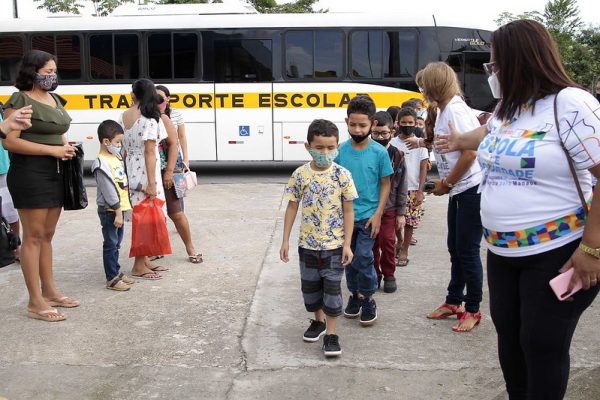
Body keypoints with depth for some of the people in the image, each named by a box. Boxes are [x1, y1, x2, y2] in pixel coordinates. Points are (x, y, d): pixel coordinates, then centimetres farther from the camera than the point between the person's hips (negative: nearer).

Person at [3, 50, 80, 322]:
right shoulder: (20, 100, -9)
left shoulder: (55, 99, 15)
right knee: (33, 236, -4)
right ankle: (35, 302, 3)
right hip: (30, 173, -8)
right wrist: (53, 150, -19)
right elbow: (10, 141, -17)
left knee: (47, 235, 14)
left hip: (55, 172, 8)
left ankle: (49, 291, 25)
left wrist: (66, 146, 5)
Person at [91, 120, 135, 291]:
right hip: (109, 211, -9)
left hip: (119, 209, 9)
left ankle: (116, 271, 29)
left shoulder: (116, 157, 12)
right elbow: (109, 190, -20)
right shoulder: (102, 163, -17)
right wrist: (118, 212, -20)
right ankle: (112, 278, 5)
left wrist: (125, 207, 18)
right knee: (110, 244, -2)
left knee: (116, 243, 18)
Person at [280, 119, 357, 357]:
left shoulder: (342, 175, -9)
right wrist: (285, 240, 2)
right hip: (307, 244, 3)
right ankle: (318, 320, 38)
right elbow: (292, 207, 3)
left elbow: (348, 211, -5)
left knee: (332, 287, 2)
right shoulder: (300, 175, -5)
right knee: (310, 286, 15)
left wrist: (347, 244, -8)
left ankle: (331, 333, 15)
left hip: (334, 244, -2)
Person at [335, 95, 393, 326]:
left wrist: (378, 214, -8)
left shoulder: (379, 152, -9)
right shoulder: (341, 150, -3)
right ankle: (355, 294, 31)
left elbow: (385, 184, -2)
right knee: (350, 258, 13)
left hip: (368, 216, -3)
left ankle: (368, 299, 17)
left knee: (363, 258, -3)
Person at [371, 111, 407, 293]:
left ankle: (389, 275, 21)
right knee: (372, 242, 9)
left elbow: (402, 187, 0)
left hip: (389, 208, 0)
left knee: (388, 241, 2)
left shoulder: (397, 156, -3)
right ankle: (374, 273, 26)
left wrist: (401, 213, -1)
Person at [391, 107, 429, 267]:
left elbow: (423, 168, -1)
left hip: (413, 190, 0)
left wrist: (420, 191, -8)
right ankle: (399, 241, 29)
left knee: (410, 221, 4)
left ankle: (404, 251, 18)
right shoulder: (392, 143, 1)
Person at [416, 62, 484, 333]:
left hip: (472, 188, -9)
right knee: (455, 248, 16)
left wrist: (446, 183, -13)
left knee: (467, 250, -1)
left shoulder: (455, 109, -16)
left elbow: (469, 152, -22)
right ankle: (453, 302, 29)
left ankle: (473, 310, 13)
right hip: (459, 189, 10)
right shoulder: (445, 110, 13)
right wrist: (445, 183, 5)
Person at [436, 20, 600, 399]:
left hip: (556, 254, -8)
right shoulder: (506, 110, 10)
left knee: (542, 345, 2)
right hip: (503, 252, 8)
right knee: (508, 334, 17)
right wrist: (459, 141, 54)